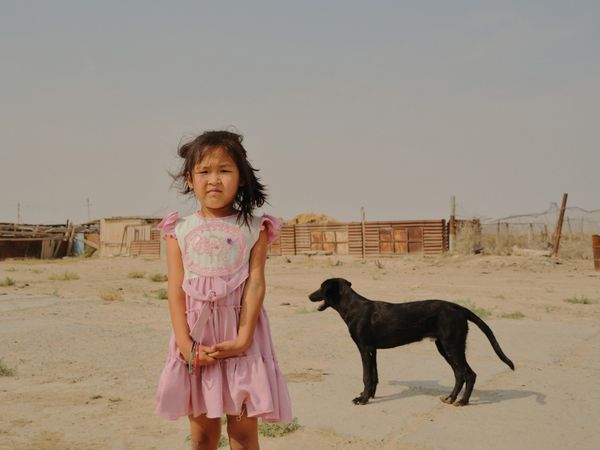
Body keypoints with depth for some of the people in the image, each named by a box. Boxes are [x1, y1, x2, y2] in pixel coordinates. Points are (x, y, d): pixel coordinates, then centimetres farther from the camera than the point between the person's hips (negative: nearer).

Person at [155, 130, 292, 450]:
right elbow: (176, 289, -2)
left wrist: (243, 338, -15)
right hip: (197, 338, 1)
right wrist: (186, 344, -11)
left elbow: (255, 283, -6)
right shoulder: (179, 231, 3)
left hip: (240, 334, -1)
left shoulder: (254, 229, 0)